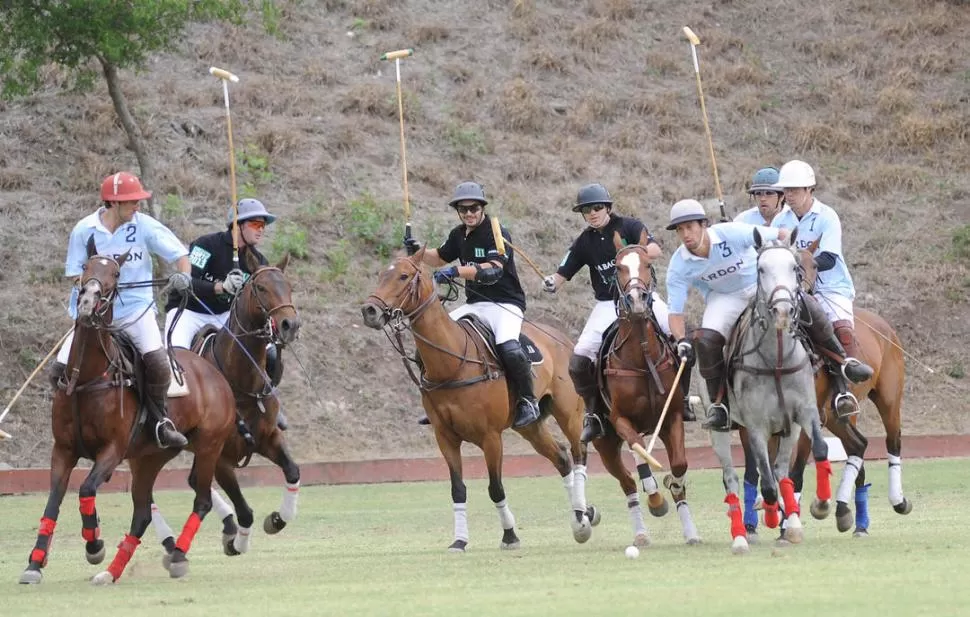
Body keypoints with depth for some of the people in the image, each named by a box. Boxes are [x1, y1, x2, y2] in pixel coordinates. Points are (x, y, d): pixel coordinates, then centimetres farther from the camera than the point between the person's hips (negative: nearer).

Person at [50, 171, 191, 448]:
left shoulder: (144, 226, -5)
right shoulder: (84, 230, -4)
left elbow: (179, 252, -3)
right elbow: (74, 273, 2)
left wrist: (183, 275, -24)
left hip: (136, 308, -1)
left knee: (158, 362, -24)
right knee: (60, 371, -10)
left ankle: (160, 420, -2)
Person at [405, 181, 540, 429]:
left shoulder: (497, 234, -13)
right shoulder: (459, 235, 11)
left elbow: (493, 269, -28)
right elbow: (440, 259, 28)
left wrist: (456, 272, -37)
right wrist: (418, 251, 8)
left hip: (505, 304, -8)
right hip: (474, 304, 8)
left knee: (508, 346, -34)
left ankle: (528, 402, -15)